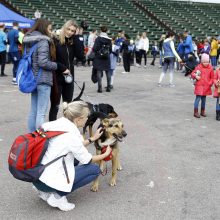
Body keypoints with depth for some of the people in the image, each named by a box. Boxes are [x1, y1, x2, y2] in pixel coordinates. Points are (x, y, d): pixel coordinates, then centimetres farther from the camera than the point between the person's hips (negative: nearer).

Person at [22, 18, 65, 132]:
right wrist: (58, 66, -10)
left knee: (33, 111, 14)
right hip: (43, 80, -9)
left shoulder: (29, 40, 12)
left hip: (33, 79, 9)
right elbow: (43, 62, -23)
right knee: (41, 113, -5)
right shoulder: (43, 41, -14)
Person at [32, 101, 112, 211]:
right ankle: (57, 196, -1)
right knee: (95, 169, 3)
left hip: (36, 174, 8)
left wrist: (92, 139, 22)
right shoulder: (71, 134, -20)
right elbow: (87, 160, -4)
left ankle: (46, 190, 16)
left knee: (76, 158, 26)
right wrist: (106, 154, 12)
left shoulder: (59, 124, 3)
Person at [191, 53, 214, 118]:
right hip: (199, 86, -3)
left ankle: (203, 111, 25)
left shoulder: (210, 68, 2)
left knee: (204, 98, 13)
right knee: (198, 98, -7)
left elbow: (212, 77, 8)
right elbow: (192, 73, 0)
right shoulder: (198, 67, -6)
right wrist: (195, 76, -19)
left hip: (206, 87, 3)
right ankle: (196, 112, -1)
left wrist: (210, 83, -3)